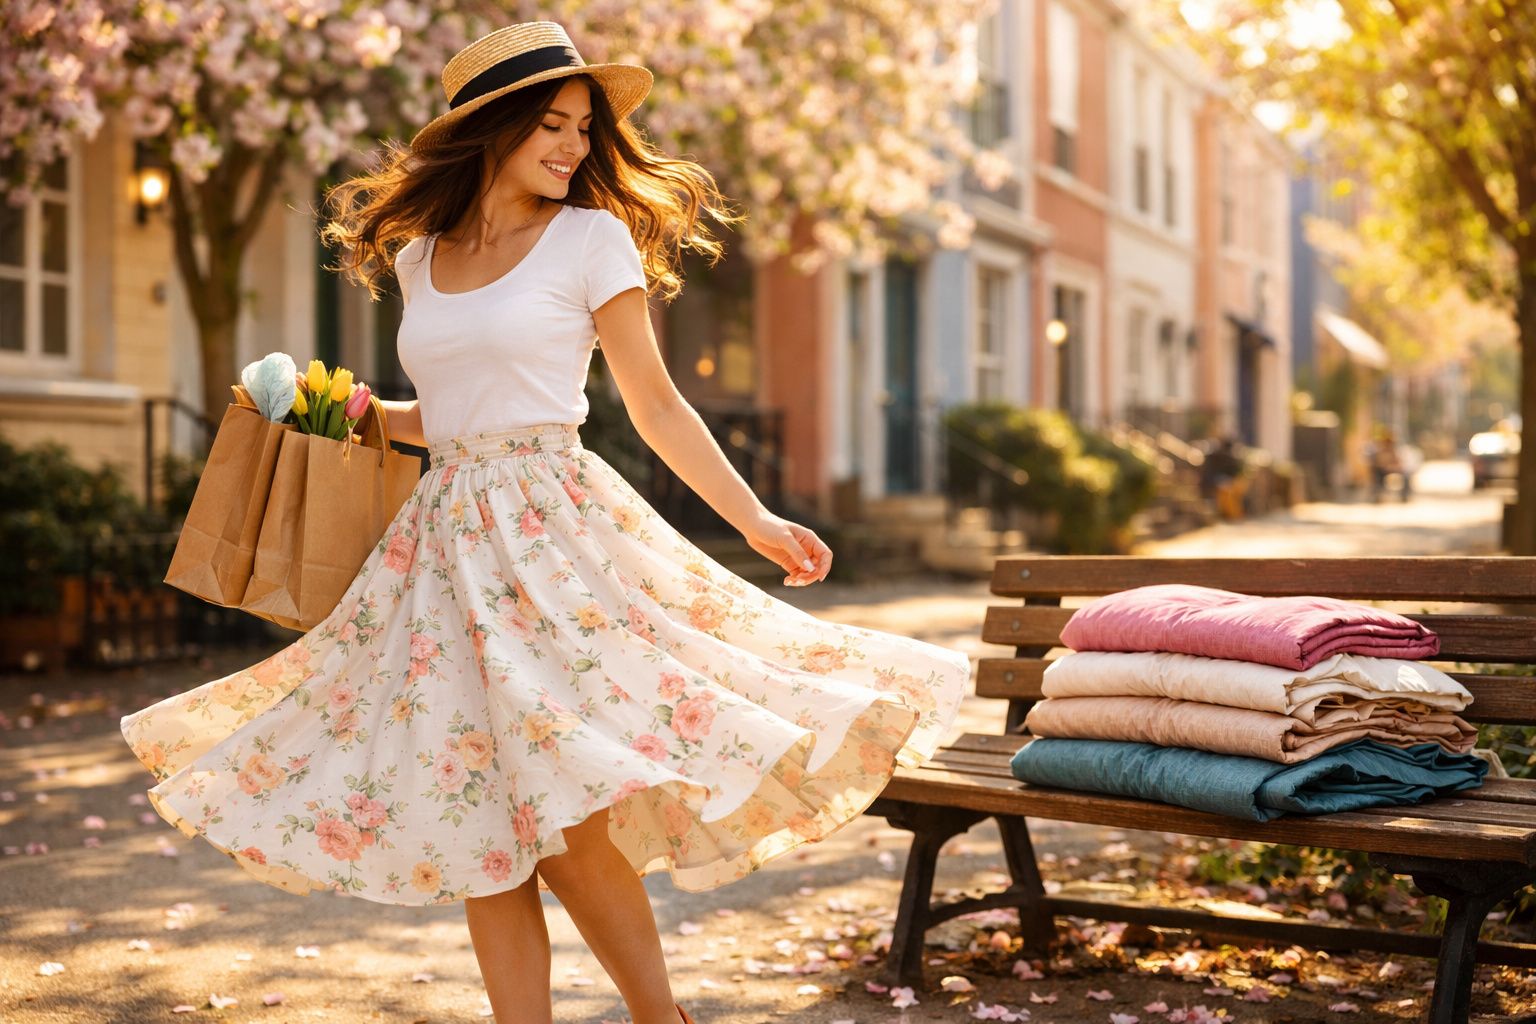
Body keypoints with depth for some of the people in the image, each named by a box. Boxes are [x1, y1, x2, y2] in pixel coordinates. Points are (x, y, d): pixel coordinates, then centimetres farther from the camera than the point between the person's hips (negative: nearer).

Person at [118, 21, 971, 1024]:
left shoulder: (592, 237, 1)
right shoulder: (420, 253, 14)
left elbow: (656, 405, 2)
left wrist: (755, 518, -4)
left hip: (552, 523, -5)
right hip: (446, 530, 5)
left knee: (564, 823, -13)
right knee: (476, 824, 3)